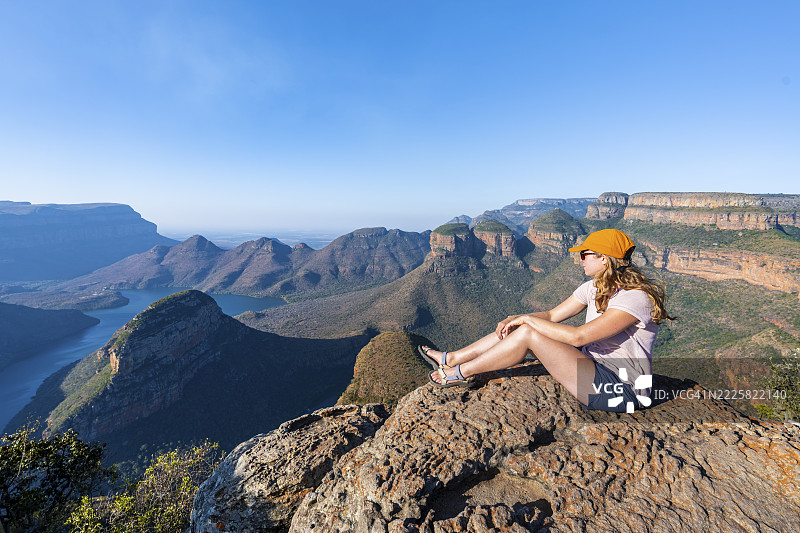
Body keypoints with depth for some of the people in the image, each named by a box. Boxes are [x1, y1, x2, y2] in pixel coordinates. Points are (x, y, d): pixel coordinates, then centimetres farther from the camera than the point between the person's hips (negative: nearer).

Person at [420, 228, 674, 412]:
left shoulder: (635, 298, -22)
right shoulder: (595, 287, 5)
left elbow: (578, 336, -30)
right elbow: (551, 315, 5)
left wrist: (528, 320, -20)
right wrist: (514, 319, -12)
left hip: (620, 390, -8)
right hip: (593, 364, 9)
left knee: (529, 334, -23)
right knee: (521, 327, -7)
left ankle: (463, 372, -6)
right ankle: (452, 359, 2)